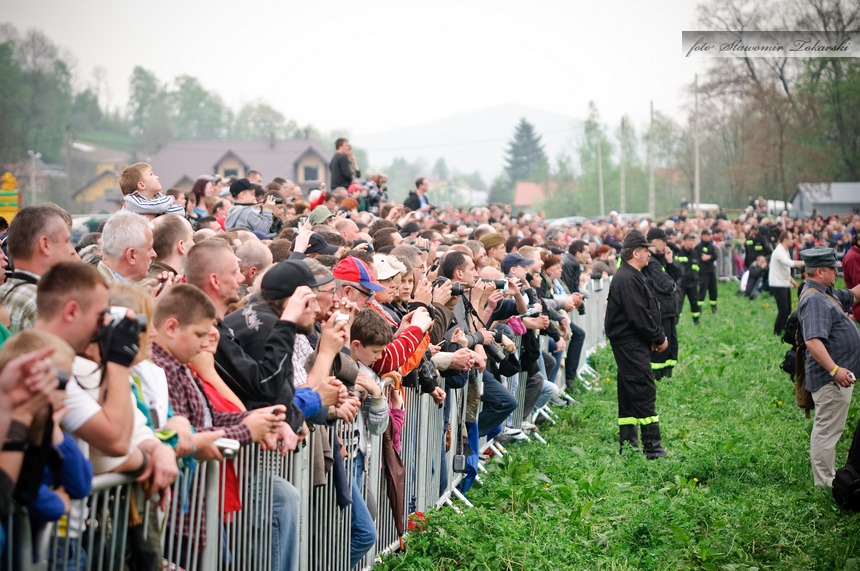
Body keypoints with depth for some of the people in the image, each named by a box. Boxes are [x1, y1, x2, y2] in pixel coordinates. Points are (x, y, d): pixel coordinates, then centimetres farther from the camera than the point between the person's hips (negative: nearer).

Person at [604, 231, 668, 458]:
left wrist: (657, 336, 9)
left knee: (629, 395, 12)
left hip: (633, 344, 11)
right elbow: (639, 316, -21)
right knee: (644, 391, -10)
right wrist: (659, 338, -11)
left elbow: (647, 311, 20)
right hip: (631, 343, -11)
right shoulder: (627, 279, -17)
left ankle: (628, 446, 18)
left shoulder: (632, 276, 18)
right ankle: (652, 448, -9)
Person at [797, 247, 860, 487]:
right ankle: (825, 484, 4)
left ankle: (826, 481, 31)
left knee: (827, 429, 19)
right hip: (830, 377, -12)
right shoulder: (814, 299, -22)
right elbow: (813, 341, -32)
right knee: (828, 430, -3)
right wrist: (834, 369, -38)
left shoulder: (827, 293, 11)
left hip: (837, 374, 12)